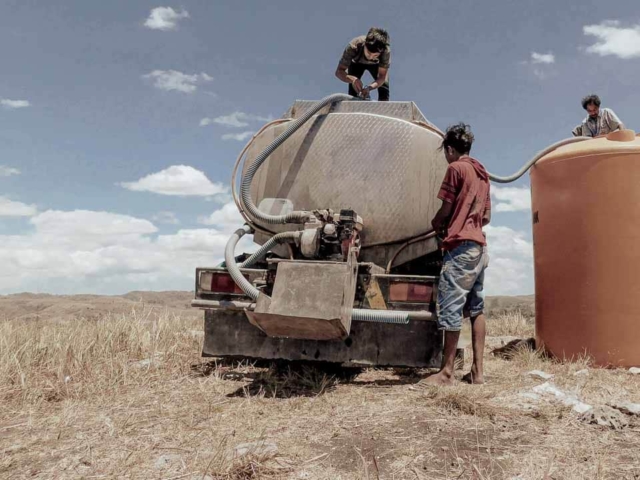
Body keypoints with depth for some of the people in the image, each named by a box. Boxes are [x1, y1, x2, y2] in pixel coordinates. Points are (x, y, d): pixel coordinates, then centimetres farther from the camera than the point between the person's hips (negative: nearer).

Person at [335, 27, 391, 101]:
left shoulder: (386, 51, -41)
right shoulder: (354, 46, -42)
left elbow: (382, 77, -35)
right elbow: (339, 71, -38)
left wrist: (369, 87, -56)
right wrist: (353, 79, -59)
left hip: (376, 64, 0)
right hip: (356, 63, 0)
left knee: (384, 89, -19)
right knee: (353, 90, -19)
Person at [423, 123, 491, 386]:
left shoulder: (455, 168, -4)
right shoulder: (482, 173, 20)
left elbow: (446, 209, -4)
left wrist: (435, 224, 15)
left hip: (460, 245, -9)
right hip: (479, 246, 9)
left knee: (451, 307, -8)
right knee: (476, 307, 9)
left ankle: (446, 372, -5)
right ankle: (477, 370, 11)